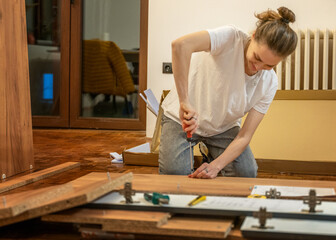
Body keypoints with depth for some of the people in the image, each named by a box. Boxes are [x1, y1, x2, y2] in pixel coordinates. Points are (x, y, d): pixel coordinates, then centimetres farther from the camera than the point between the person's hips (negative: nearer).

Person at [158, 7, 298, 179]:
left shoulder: (269, 84, -15)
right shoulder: (231, 38, -29)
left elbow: (244, 137, -16)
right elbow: (181, 45, -48)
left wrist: (216, 166, -31)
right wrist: (184, 102, -50)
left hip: (223, 126, 4)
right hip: (182, 115, -3)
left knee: (246, 174, -13)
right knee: (174, 172, -21)